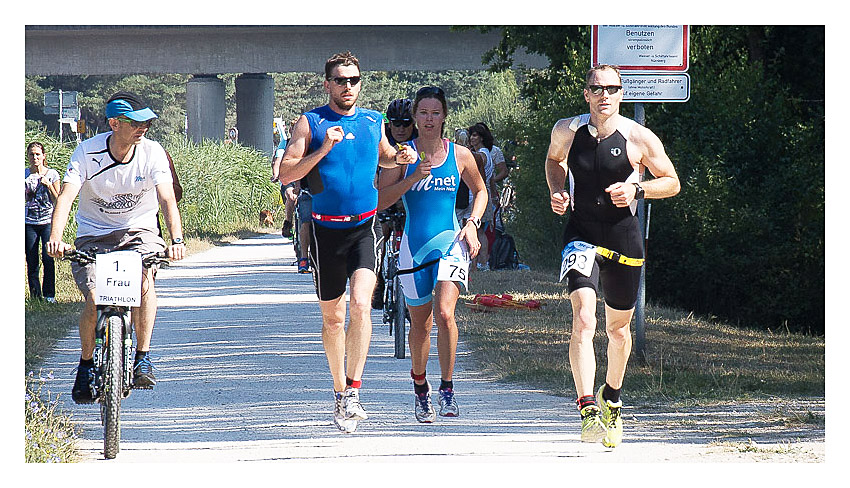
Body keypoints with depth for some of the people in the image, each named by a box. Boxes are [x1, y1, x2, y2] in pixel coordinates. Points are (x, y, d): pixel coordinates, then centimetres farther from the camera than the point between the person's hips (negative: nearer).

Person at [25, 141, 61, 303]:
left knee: (48, 259, -10)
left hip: (48, 221, -1)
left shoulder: (52, 174, 3)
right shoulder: (24, 175, 5)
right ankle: (35, 294, 9)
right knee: (31, 262, 0)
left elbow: (57, 201, 2)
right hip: (29, 222, 1)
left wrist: (49, 185, -11)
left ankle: (49, 294, -1)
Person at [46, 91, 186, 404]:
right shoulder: (88, 152, -15)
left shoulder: (152, 152, -13)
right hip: (93, 234, 0)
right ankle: (86, 364, 8)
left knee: (144, 277, -31)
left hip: (139, 229, 0)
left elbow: (167, 198, -23)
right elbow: (67, 196, -25)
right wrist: (56, 238, -43)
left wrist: (176, 240, -40)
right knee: (94, 301, -19)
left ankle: (142, 358, -21)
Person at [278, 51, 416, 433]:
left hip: (364, 229, 1)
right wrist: (323, 150, -19)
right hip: (327, 230, -1)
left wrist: (400, 158, 6)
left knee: (360, 305, -19)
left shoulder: (373, 122, 8)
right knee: (332, 317, 10)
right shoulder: (311, 123, -1)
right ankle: (339, 391, 27)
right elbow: (286, 173, -7)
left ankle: (353, 391, -18)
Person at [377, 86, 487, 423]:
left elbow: (480, 192, 19)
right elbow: (380, 200, -6)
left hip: (449, 242, -1)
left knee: (444, 313, -21)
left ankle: (447, 390, -10)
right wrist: (413, 178, -17)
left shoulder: (460, 155, 3)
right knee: (420, 323, 10)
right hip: (414, 244, 1)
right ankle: (420, 386, 34)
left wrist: (472, 224, 3)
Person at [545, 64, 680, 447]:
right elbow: (554, 159, 21)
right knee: (583, 319, -22)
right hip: (581, 233, -1)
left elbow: (672, 182, 2)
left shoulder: (639, 138, -7)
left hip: (623, 237, 1)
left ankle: (612, 398, 43)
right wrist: (556, 192, 2)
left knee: (618, 327, 16)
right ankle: (588, 410, -31)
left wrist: (636, 190, -16)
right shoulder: (567, 131, -2)